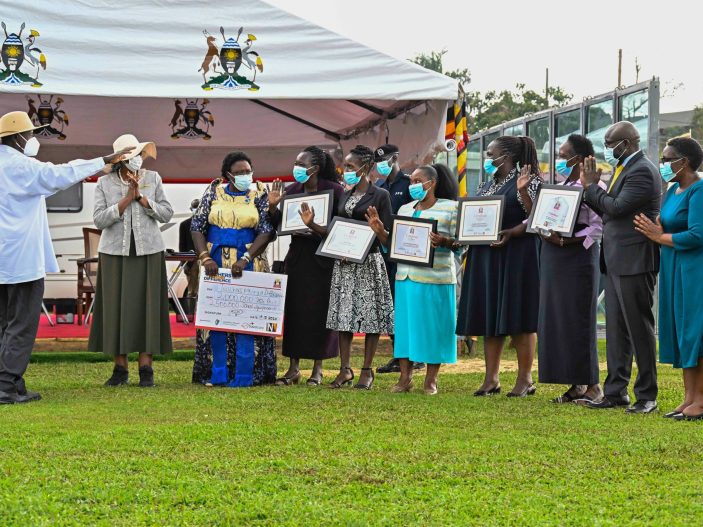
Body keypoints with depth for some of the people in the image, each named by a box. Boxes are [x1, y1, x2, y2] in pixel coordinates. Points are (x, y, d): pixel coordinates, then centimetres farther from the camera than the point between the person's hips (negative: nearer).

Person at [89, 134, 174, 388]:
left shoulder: (152, 179, 2)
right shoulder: (105, 183, -1)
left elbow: (166, 214, -1)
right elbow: (99, 220, -9)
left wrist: (141, 197, -13)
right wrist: (127, 199, -16)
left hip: (148, 252, 0)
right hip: (115, 253, 0)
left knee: (146, 307, -2)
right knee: (116, 308, 0)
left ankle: (146, 369, 2)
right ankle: (120, 369, 7)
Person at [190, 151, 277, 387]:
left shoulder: (259, 194, 0)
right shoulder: (214, 192, 4)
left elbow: (266, 231, -7)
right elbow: (197, 226, 3)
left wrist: (245, 259, -17)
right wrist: (205, 258, -10)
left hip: (248, 263, -2)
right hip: (216, 262, 2)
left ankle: (243, 376, -2)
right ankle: (218, 374, 9)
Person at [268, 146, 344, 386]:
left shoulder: (334, 191, -7)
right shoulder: (292, 190, 7)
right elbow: (278, 226, 7)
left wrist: (315, 227, -24)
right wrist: (273, 206, -9)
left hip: (322, 259, -4)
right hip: (296, 256, 4)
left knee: (319, 310, 0)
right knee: (294, 310, 4)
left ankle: (318, 368, 11)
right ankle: (293, 368, 11)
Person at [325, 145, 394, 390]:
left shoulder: (380, 195, -3)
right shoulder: (345, 196, 15)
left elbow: (387, 233, -6)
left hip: (369, 261, -6)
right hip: (343, 262, 6)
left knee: (370, 314, -2)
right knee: (342, 314, 4)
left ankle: (367, 370, 5)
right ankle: (345, 369, 10)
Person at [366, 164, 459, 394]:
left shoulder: (450, 208, 1)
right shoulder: (404, 210, 16)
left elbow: (461, 243, -4)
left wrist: (445, 242, -23)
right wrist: (380, 231, 1)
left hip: (436, 279, -5)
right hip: (406, 278, 5)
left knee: (433, 326, -1)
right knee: (405, 324, 3)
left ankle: (431, 380, 8)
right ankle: (405, 378, 8)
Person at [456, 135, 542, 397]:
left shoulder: (526, 181, -6)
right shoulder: (488, 184, 17)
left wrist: (510, 233, -26)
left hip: (517, 255, -8)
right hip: (486, 255, 8)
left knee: (518, 317, -5)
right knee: (489, 316, 6)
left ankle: (525, 378, 1)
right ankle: (491, 378, 10)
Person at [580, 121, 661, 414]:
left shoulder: (642, 171, -15)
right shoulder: (623, 169, 16)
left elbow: (616, 207, -21)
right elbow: (608, 210, 17)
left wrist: (591, 186, -8)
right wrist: (592, 186, 6)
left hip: (634, 261, -10)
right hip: (617, 262, 10)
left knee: (639, 328, -3)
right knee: (616, 330, 11)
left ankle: (647, 396, 3)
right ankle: (616, 392, 16)